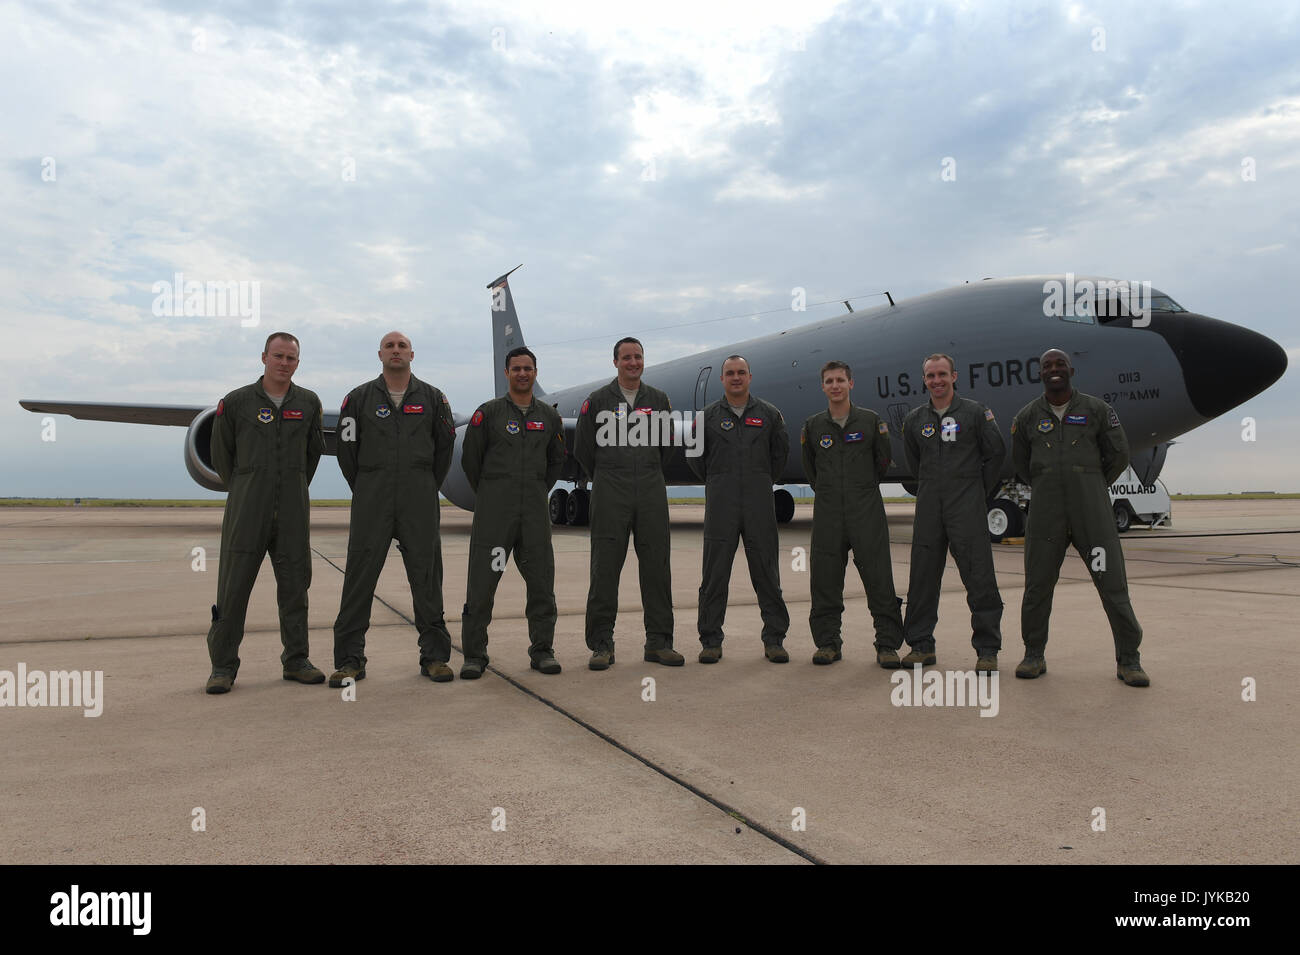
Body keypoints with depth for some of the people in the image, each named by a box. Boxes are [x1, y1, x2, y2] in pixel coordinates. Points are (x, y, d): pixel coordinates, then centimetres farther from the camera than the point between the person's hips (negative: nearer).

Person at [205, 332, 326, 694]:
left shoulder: (308, 403, 6)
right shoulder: (236, 402, 0)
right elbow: (221, 454, 10)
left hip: (293, 512, 2)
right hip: (247, 511, -2)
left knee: (295, 587, 7)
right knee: (233, 587, 0)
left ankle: (296, 660, 18)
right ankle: (223, 666, 11)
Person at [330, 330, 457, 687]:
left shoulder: (432, 398, 8)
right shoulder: (359, 398, 6)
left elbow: (444, 447, 12)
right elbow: (347, 448, 8)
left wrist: (427, 490, 10)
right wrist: (365, 494, 8)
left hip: (419, 500, 1)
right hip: (372, 499, 0)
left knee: (426, 575, 3)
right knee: (360, 575, -1)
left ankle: (435, 656, 11)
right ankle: (350, 660, 8)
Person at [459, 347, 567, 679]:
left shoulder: (549, 416, 11)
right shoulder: (488, 413, 1)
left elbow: (556, 460, 22)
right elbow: (470, 459, 5)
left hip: (535, 509, 3)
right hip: (494, 509, -3)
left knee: (542, 581, 4)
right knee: (482, 580, -3)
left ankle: (542, 650, 16)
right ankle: (474, 654, 6)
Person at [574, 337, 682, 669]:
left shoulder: (659, 400, 11)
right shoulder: (597, 401, 4)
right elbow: (583, 448, 8)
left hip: (651, 493, 3)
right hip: (610, 495, -2)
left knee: (656, 568, 3)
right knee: (605, 569, -2)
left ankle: (658, 643, 12)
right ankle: (601, 645, 7)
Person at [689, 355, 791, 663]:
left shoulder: (769, 414, 8)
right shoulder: (708, 416, 6)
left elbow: (781, 451, 19)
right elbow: (694, 455, 14)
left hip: (759, 503, 1)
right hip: (720, 505, 0)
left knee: (767, 573, 4)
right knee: (715, 574, 1)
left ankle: (774, 640, 14)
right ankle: (711, 641, 10)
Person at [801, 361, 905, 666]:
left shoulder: (871, 421, 3)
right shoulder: (812, 426, 7)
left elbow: (883, 461, 12)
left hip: (866, 509, -2)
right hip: (827, 512, 2)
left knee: (879, 578, -2)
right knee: (825, 580, 3)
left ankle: (887, 644, 7)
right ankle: (828, 642, 15)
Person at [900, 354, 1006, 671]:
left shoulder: (975, 412, 1)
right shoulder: (914, 419, 11)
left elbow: (996, 453, 7)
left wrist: (980, 493, 8)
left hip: (967, 506, -3)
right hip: (928, 507, 4)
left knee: (979, 578, -4)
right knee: (922, 577, 5)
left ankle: (987, 649, 5)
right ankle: (921, 645, 16)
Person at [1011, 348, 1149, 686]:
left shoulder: (1096, 409, 4)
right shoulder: (1027, 416, 8)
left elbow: (1119, 455, 12)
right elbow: (1020, 462, 21)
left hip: (1091, 508, -1)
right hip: (1046, 510, 1)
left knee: (1113, 583, -1)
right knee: (1038, 585, 4)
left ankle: (1128, 660, 12)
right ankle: (1034, 655, 18)